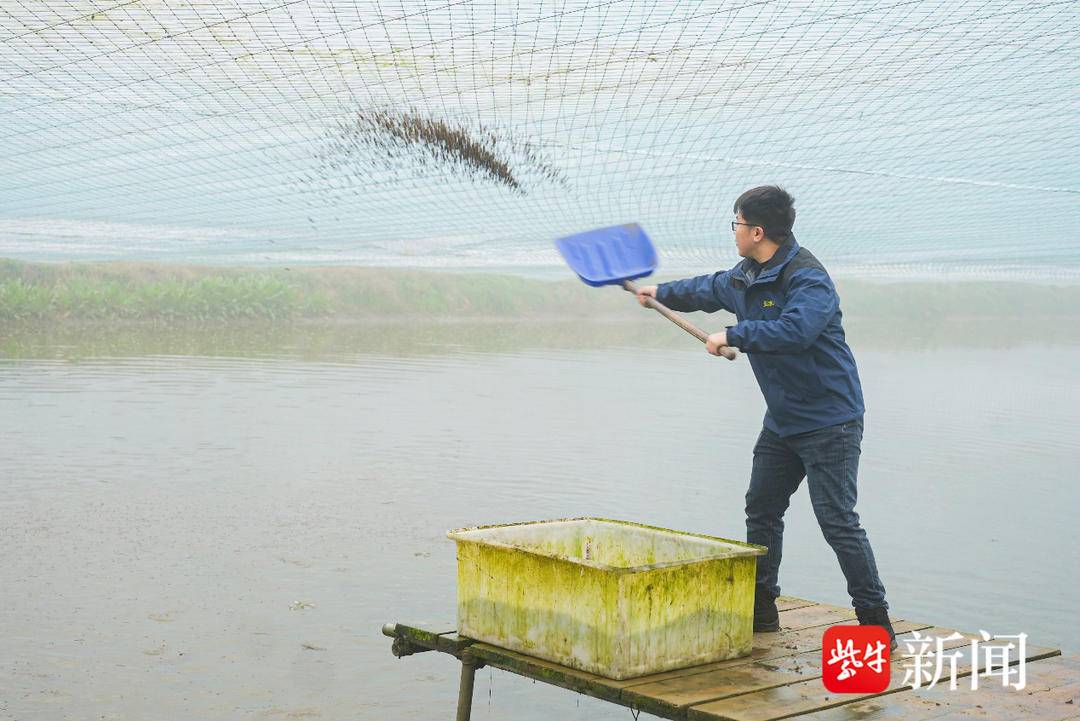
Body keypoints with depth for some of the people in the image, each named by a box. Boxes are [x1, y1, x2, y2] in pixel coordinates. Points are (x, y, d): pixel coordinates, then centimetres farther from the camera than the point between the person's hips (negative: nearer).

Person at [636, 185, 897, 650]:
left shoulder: (807, 277, -21)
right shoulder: (746, 276, 9)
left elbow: (797, 328, -39)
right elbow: (709, 289, 31)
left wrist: (733, 336, -30)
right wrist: (663, 292, 44)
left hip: (829, 422, -10)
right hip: (781, 421, 10)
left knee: (837, 521, -12)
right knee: (761, 509, 14)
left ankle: (876, 623, -3)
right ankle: (760, 610, 26)